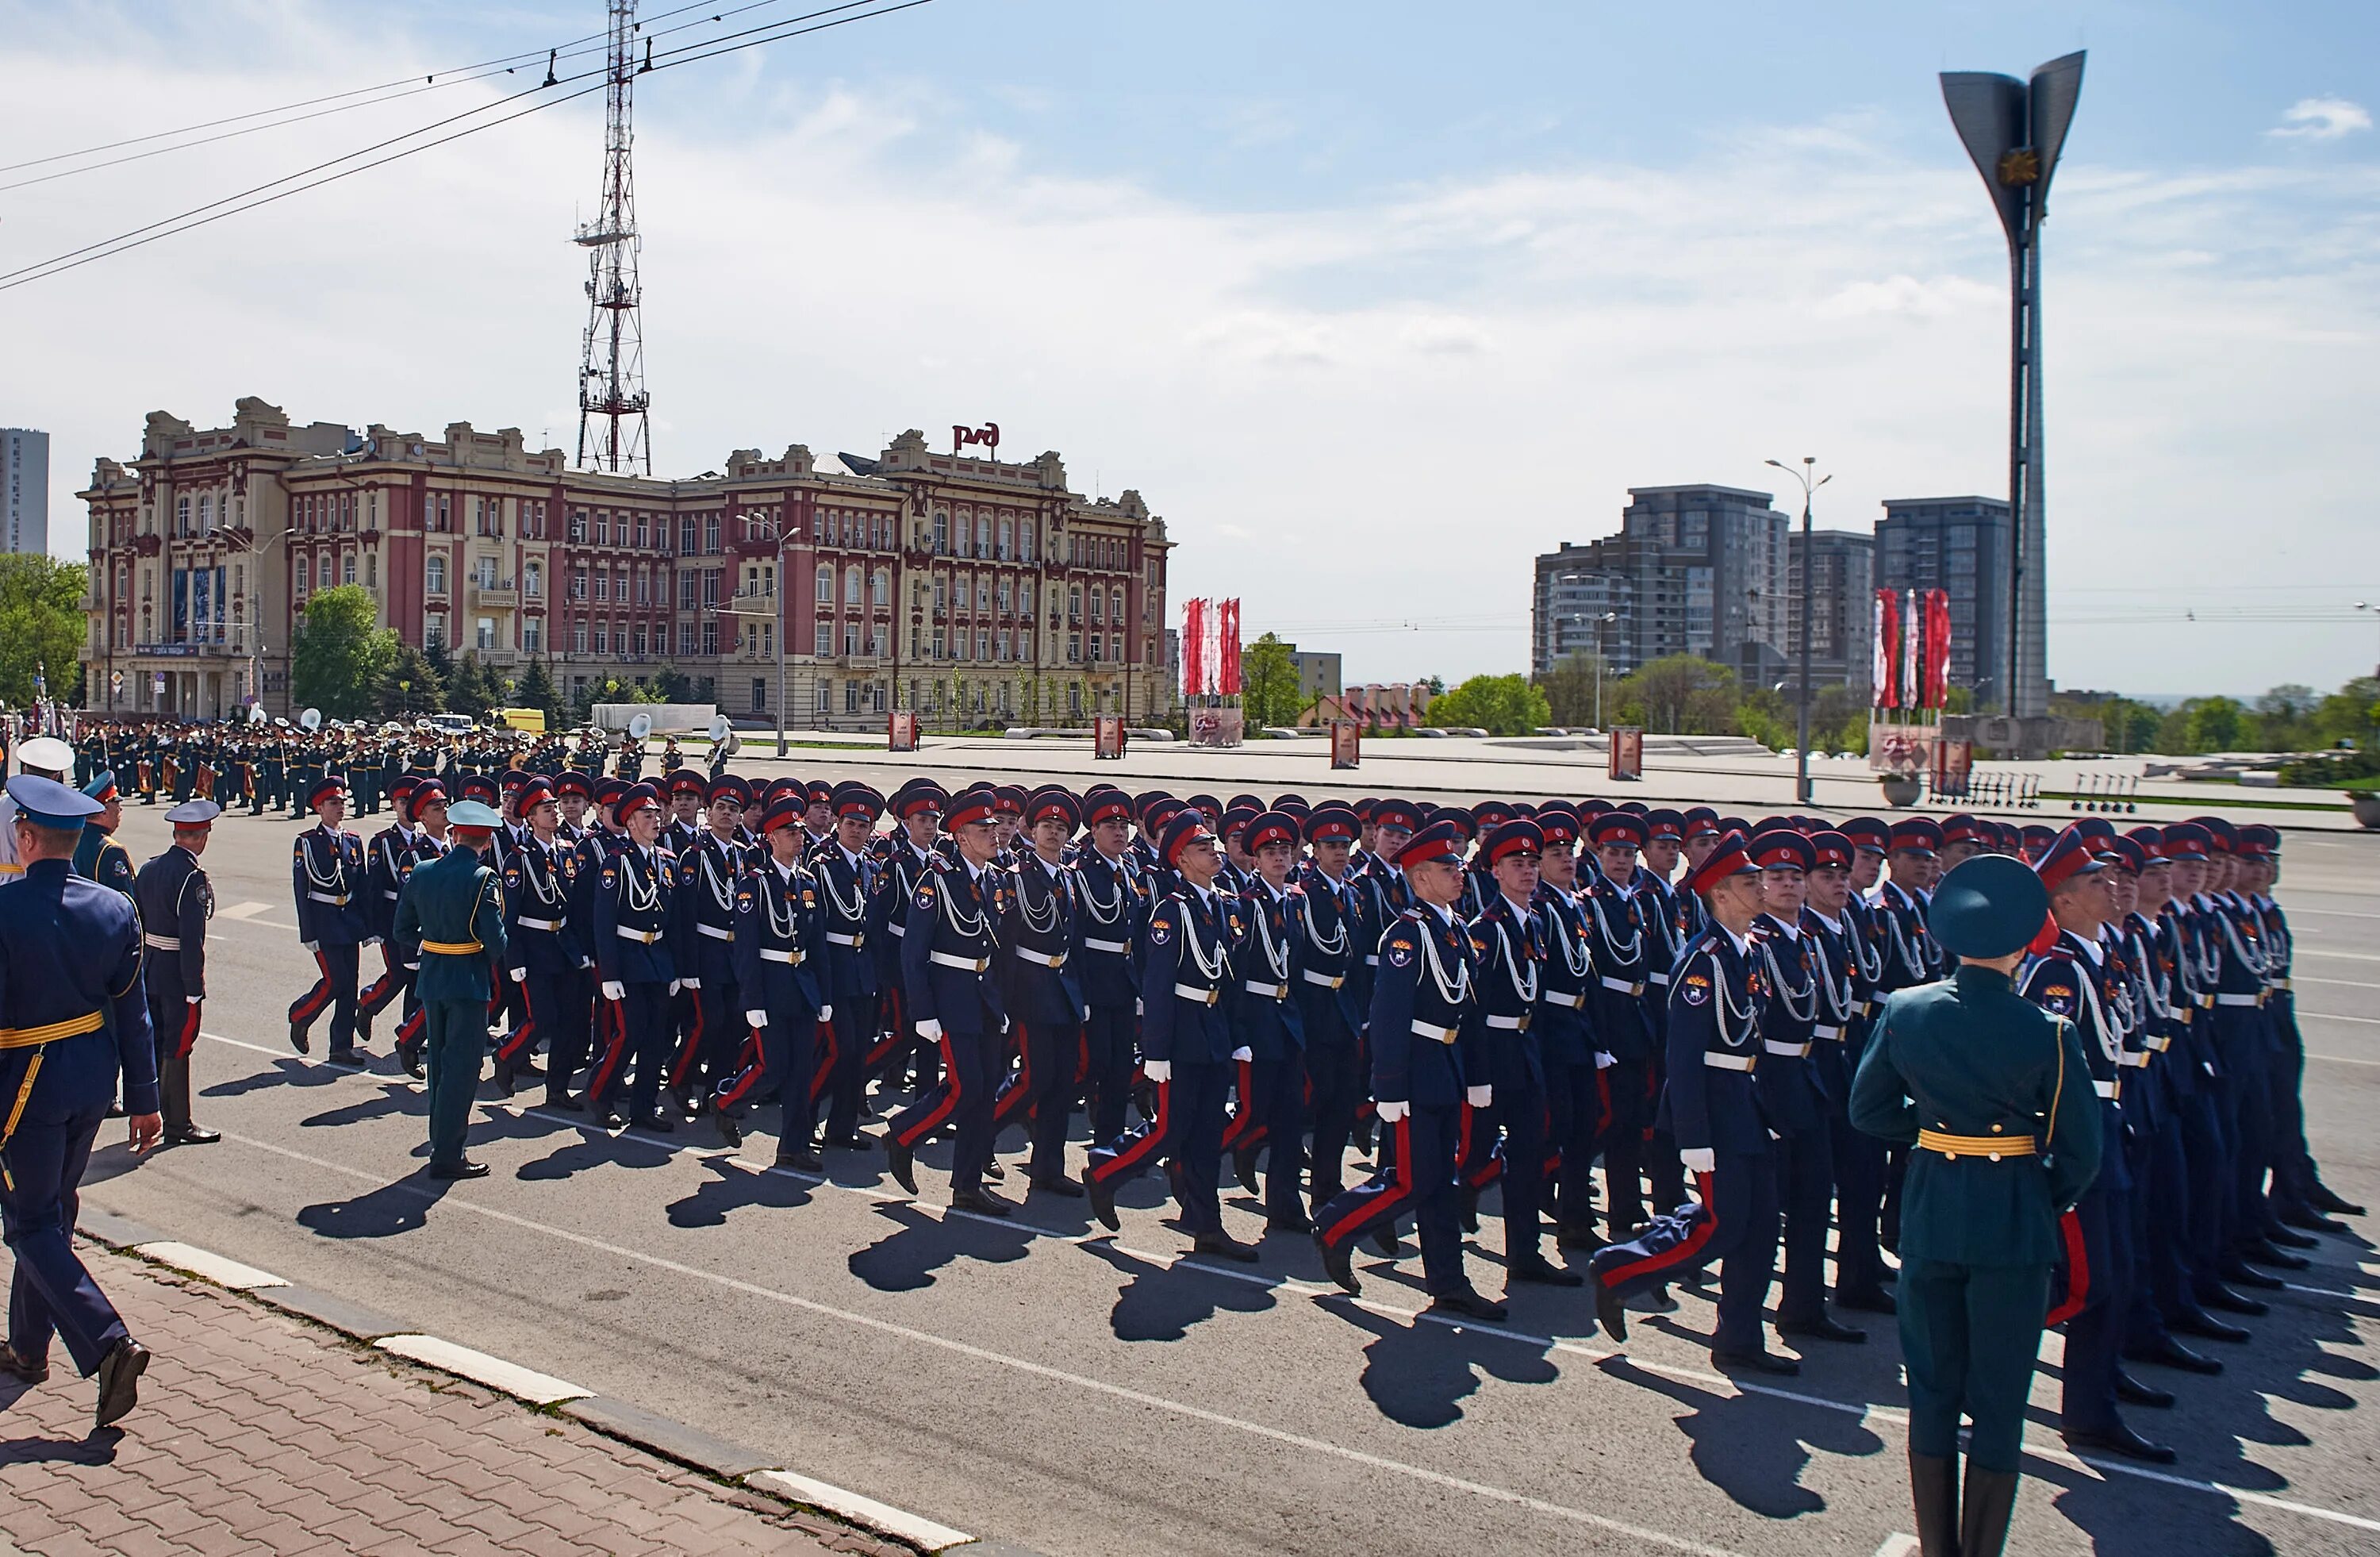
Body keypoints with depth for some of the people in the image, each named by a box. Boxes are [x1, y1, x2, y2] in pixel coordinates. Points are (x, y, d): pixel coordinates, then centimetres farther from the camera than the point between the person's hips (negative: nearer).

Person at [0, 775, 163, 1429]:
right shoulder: (115, 908, -2)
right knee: (52, 1211, 20)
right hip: (94, 1079, 6)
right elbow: (133, 1012, 2)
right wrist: (143, 1098, 8)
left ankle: (107, 1343, -12)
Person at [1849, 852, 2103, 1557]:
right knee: (1998, 1401, 9)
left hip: (1928, 1213, 3)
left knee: (1932, 1389, 15)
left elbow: (1868, 1111, 4)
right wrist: (2046, 1206, 11)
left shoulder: (1902, 1010, -6)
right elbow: (2080, 1153, -7)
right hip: (2012, 1221, -3)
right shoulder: (2048, 1034, -14)